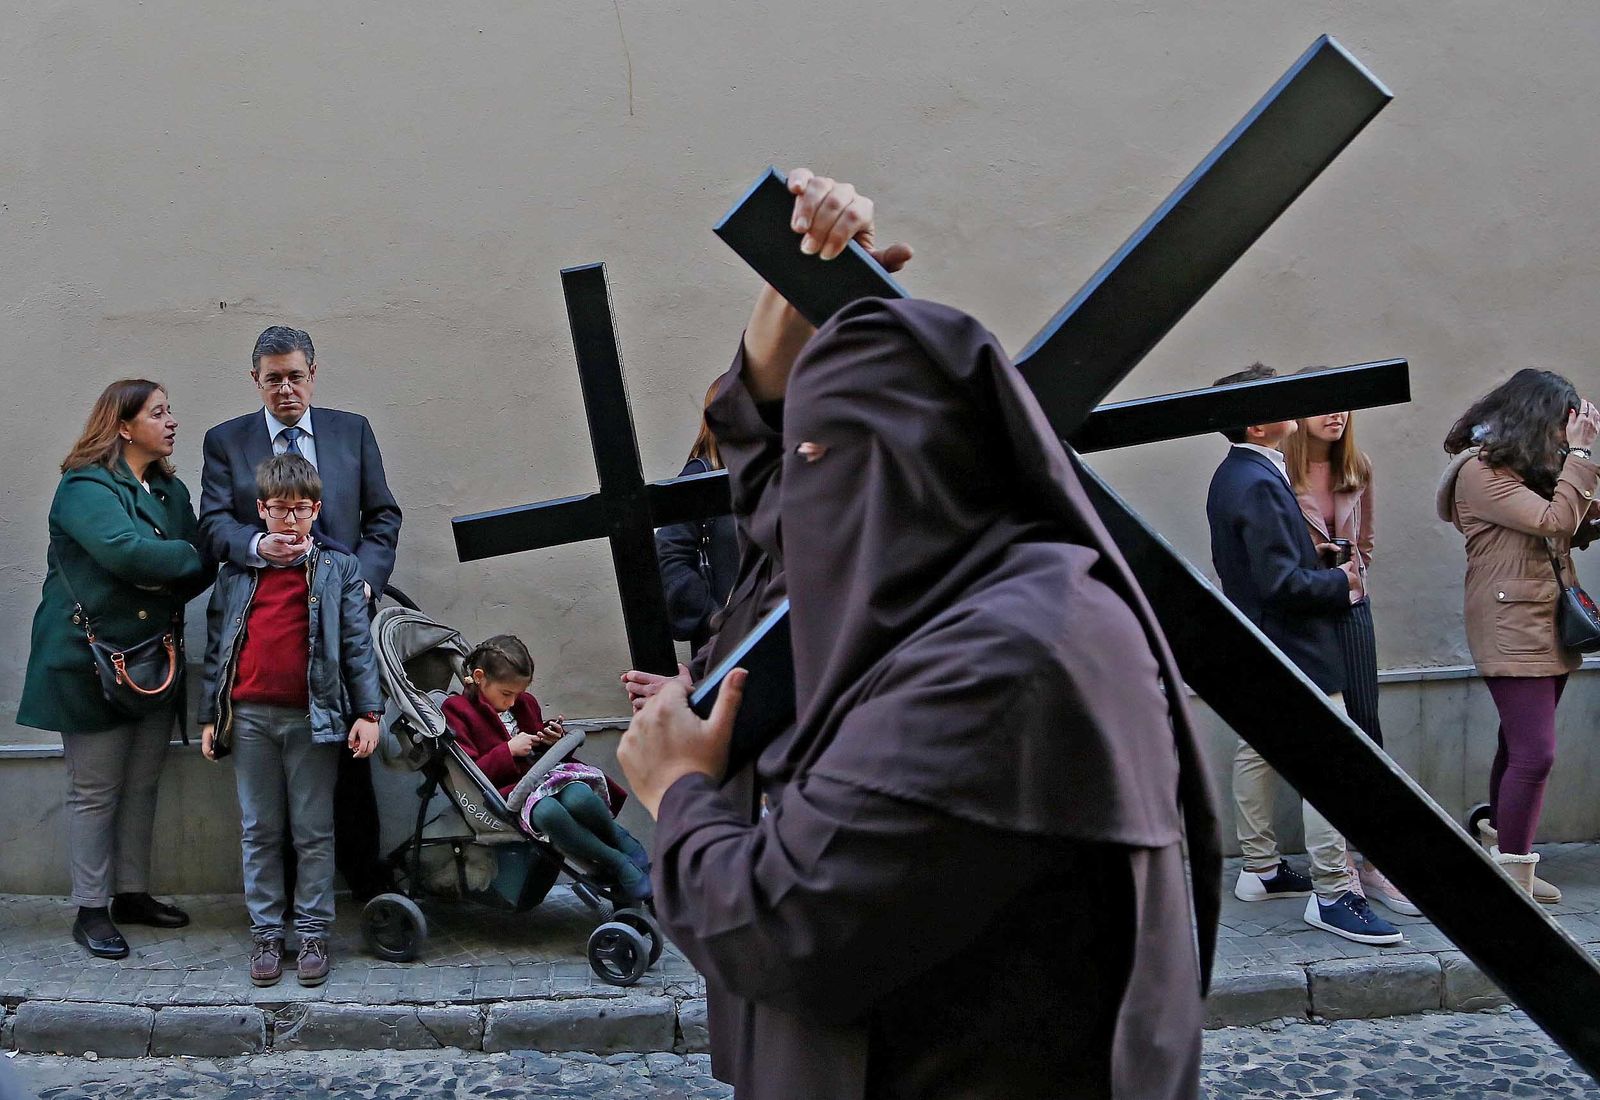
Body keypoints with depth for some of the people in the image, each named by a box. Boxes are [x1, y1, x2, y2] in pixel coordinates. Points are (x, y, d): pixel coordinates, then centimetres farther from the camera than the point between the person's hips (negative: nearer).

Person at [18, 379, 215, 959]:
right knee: (95, 791, 2)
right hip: (94, 663, -7)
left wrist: (163, 583, -15)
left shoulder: (170, 490, 12)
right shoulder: (85, 488, -13)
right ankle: (91, 910, 12)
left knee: (142, 785, 13)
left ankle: (132, 893, 25)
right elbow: (127, 551, -28)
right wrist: (194, 557, -15)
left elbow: (200, 566, 5)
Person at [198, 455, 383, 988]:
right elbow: (216, 646, 11)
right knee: (259, 831, 8)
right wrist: (210, 717, 7)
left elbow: (358, 644, 1)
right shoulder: (236, 573, 10)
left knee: (314, 832, 4)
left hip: (313, 718, -2)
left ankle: (313, 932, 13)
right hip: (249, 717, 2)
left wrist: (367, 712, -5)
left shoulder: (338, 569, 5)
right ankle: (265, 932, 18)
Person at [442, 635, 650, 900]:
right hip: (509, 790, -5)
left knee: (579, 797, -35)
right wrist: (508, 751, -13)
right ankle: (617, 863, -28)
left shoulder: (525, 703, 20)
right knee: (547, 812, -40)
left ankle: (623, 840, -10)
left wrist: (553, 740, 10)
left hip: (546, 774, 5)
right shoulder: (456, 711, 2)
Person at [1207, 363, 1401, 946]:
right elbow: (1283, 581, -26)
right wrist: (1340, 581, -11)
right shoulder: (1259, 483, -23)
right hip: (1295, 645, -11)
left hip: (1255, 644, 11)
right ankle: (1332, 895, -3)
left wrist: (1314, 555, 10)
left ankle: (1260, 870, 29)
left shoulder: (1231, 475, 8)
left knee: (1257, 752, 17)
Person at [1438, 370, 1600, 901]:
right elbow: (1554, 521, -18)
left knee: (1518, 749, 12)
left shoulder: (1526, 467, 16)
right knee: (1535, 755, -14)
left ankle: (1503, 860, 21)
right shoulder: (1479, 470, -12)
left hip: (1547, 627, 9)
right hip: (1511, 628, -9)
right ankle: (1510, 892, -11)